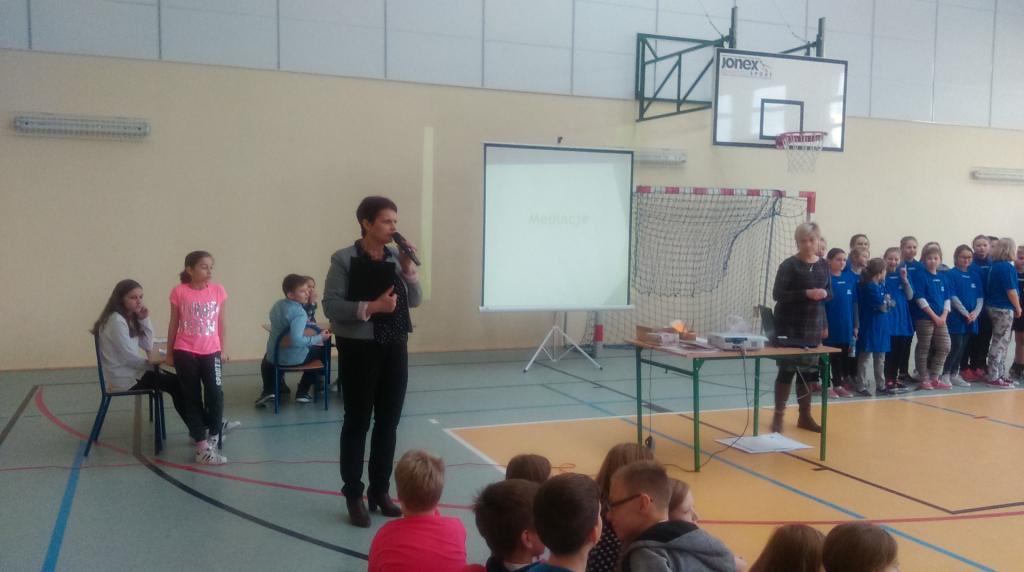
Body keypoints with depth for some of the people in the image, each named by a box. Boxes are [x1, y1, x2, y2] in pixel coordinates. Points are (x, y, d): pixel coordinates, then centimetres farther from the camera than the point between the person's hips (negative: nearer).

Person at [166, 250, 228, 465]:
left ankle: (213, 440, 7)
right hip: (185, 352, -1)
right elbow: (173, 324, 3)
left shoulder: (218, 290, 0)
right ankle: (202, 444, 13)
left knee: (215, 394, -9)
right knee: (192, 398, 6)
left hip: (211, 352, 1)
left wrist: (222, 349, 9)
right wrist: (169, 352, 7)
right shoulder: (179, 292, -5)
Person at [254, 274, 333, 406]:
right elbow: (296, 340, -36)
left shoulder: (277, 305, 1)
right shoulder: (299, 312, -23)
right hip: (294, 358, -6)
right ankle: (302, 393, 18)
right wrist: (319, 338, -26)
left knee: (267, 359, 42)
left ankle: (268, 391, 19)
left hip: (274, 356, 6)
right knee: (320, 350, 22)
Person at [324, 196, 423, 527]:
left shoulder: (396, 258, 4)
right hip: (359, 350, -5)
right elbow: (330, 305, -15)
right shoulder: (344, 260, -10)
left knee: (388, 423, 11)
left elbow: (414, 301, 7)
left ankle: (380, 491, 25)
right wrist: (370, 307, -24)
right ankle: (354, 496, 16)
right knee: (357, 423, 4)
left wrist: (408, 270, -8)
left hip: (395, 349, 5)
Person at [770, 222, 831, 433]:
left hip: (814, 326, 5)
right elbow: (777, 294, -14)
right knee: (787, 369, -2)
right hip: (790, 326, -5)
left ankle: (805, 416, 20)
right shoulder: (789, 265, -8)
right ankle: (778, 416, 8)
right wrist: (806, 293, -23)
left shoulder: (823, 265, 8)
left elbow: (830, 293, 15)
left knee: (809, 371, 9)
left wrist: (824, 294, -9)